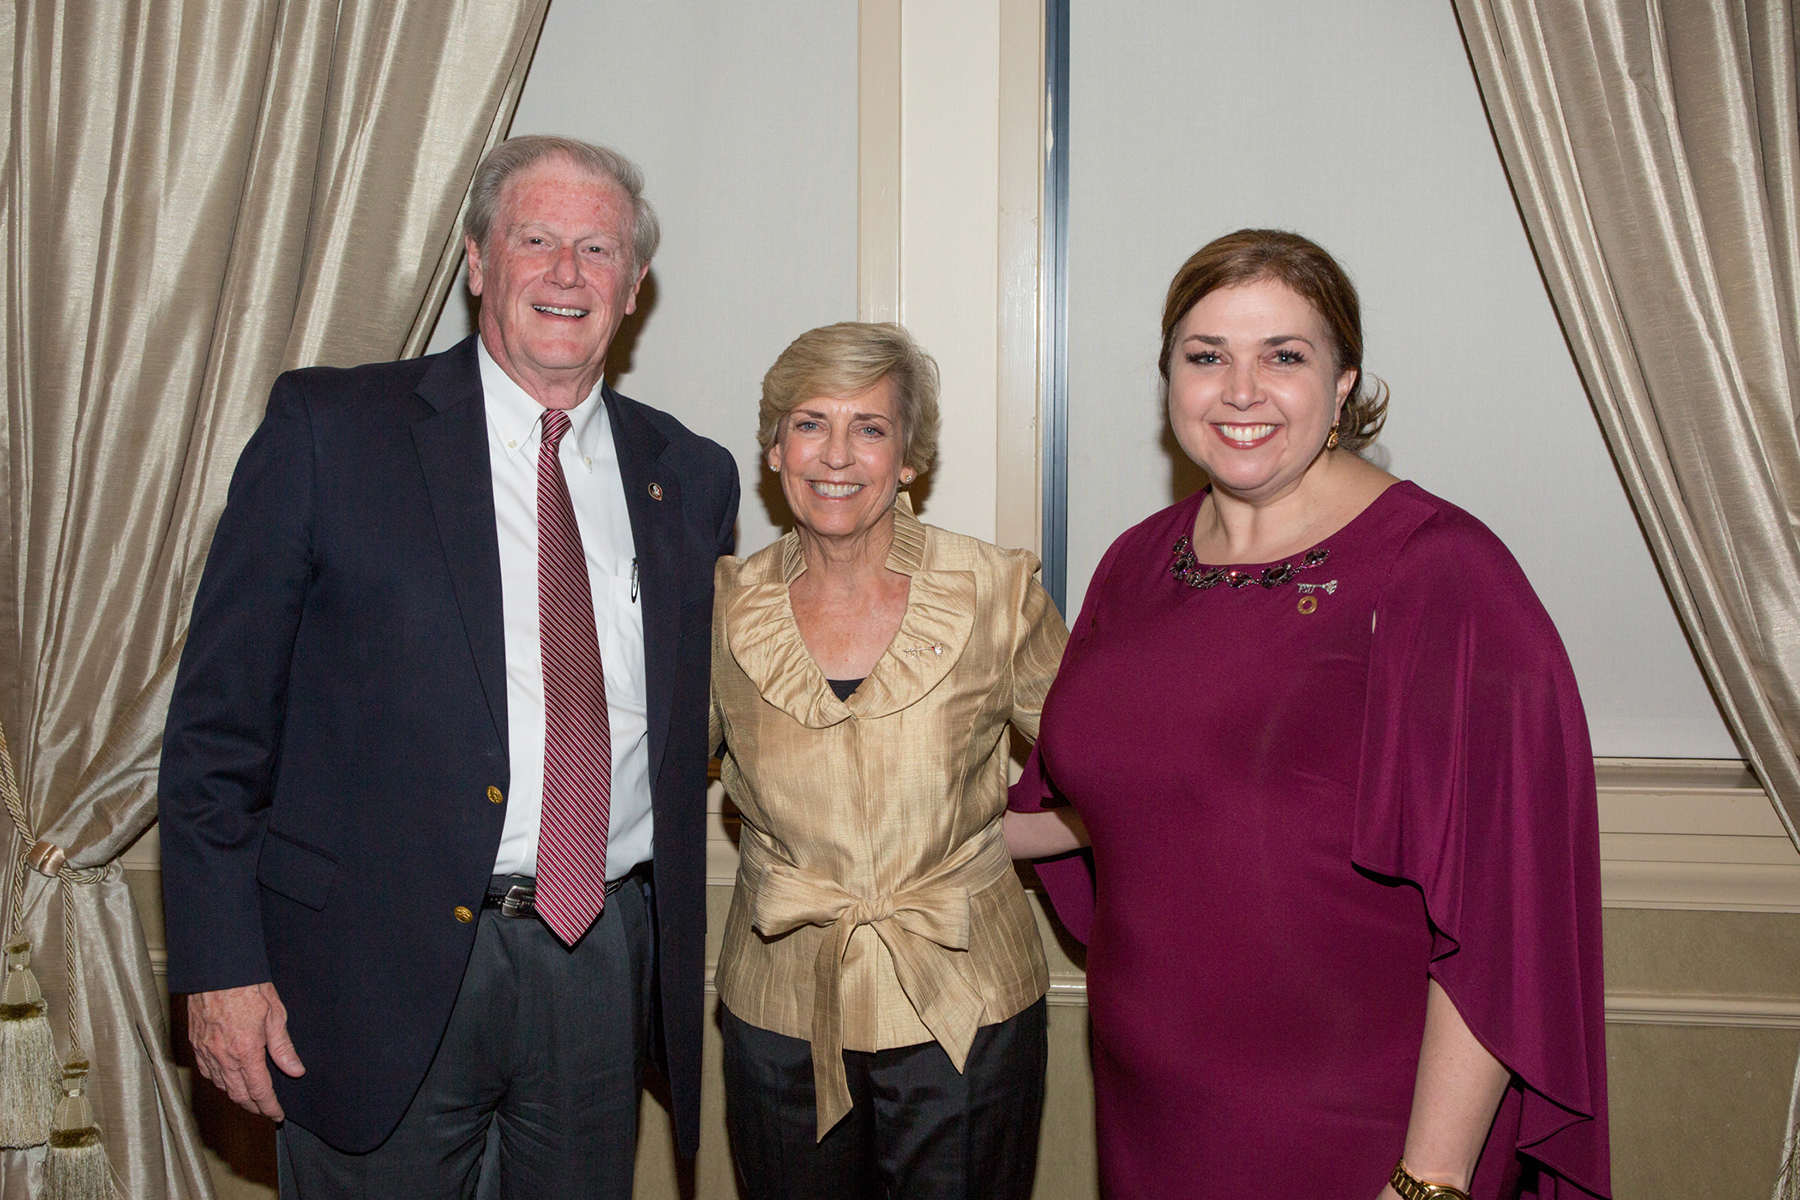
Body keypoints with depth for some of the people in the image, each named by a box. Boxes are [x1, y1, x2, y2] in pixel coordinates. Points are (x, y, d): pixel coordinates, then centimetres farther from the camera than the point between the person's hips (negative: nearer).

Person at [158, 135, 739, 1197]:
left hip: (604, 968, 3)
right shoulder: (328, 428, -3)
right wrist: (221, 961, -9)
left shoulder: (691, 475, 7)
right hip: (382, 971, -3)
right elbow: (220, 715, -4)